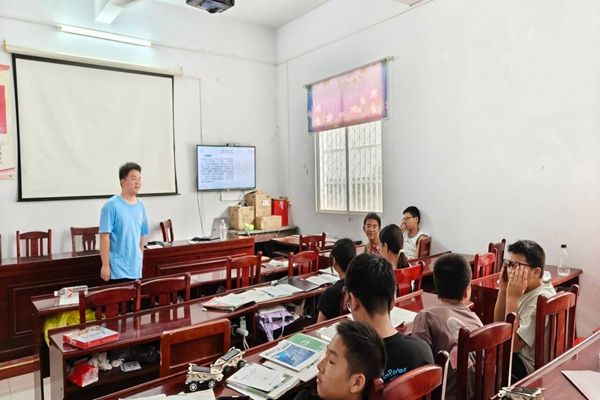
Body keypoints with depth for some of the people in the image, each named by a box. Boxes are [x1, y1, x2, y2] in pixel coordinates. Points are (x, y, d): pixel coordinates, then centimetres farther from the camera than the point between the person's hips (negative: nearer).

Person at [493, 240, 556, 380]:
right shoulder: (526, 290, 0)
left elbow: (513, 344, -28)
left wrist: (512, 297, -29)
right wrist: (503, 291, -9)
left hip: (527, 366, -8)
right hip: (516, 353, 8)